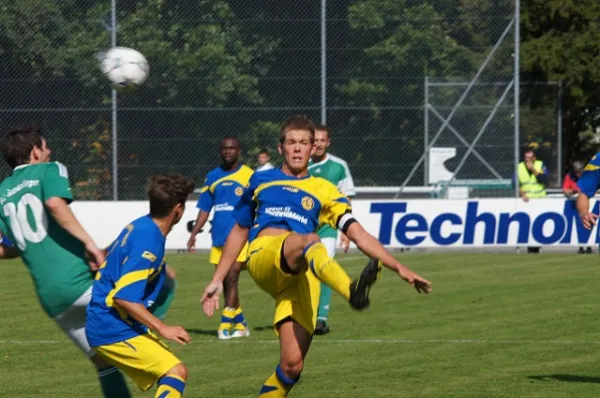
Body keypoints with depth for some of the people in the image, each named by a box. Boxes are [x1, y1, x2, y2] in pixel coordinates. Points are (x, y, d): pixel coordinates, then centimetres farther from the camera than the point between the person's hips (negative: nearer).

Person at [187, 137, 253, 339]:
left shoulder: (249, 175, -1)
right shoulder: (213, 177, 12)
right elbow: (205, 209, 16)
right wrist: (194, 233, 9)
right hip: (219, 238, 5)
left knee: (231, 278, -13)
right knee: (225, 283, 8)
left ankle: (226, 325, -12)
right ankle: (240, 324, 20)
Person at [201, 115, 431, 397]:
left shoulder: (325, 191, 22)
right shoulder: (260, 181, 25)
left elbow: (360, 236, 14)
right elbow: (239, 233, 32)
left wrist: (400, 268, 2)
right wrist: (217, 280, 27)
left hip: (302, 275, 2)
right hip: (264, 253, -2)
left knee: (293, 364, -13)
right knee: (309, 241, -37)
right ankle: (352, 292, -68)